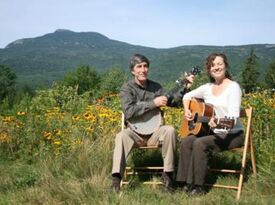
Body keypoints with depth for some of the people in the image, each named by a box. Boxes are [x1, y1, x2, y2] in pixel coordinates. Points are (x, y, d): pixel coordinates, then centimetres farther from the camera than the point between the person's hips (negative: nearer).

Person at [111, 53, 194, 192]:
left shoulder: (155, 87, 8)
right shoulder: (127, 88, -4)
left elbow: (173, 102, 13)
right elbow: (128, 112, -20)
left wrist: (185, 88, -1)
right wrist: (153, 103, -21)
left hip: (153, 132, 3)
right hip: (135, 132, -3)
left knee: (170, 130, -27)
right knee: (122, 136, -34)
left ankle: (167, 174, -19)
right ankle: (116, 179, -35)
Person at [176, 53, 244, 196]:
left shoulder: (233, 87, -12)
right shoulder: (207, 88, 7)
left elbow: (233, 117, -23)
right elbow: (187, 96, 23)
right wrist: (186, 110, 3)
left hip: (232, 134, -6)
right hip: (213, 132, 6)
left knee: (200, 143, -29)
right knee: (186, 141, -18)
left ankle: (197, 186, -17)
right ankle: (186, 182, -10)